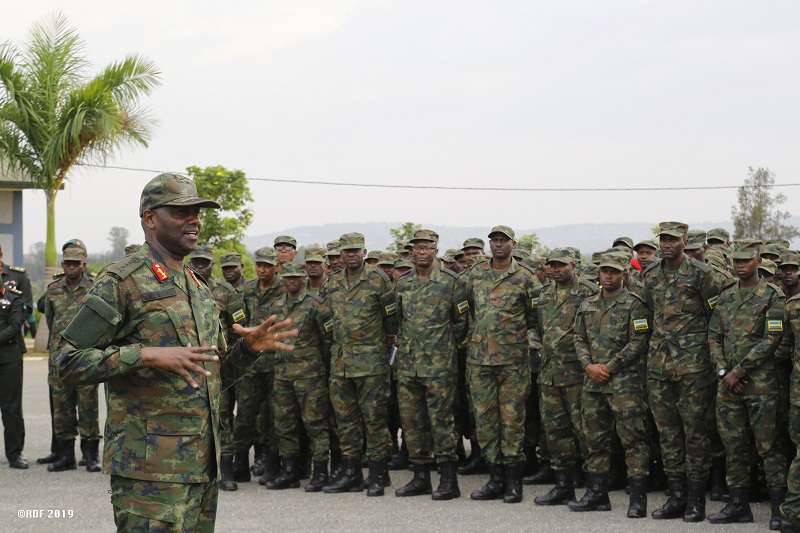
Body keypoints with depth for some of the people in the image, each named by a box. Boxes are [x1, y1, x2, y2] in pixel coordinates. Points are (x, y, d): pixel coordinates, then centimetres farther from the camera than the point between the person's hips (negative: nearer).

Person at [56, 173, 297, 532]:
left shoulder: (198, 288, 18)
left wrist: (249, 347, 4)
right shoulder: (121, 281, -7)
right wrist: (148, 355, -23)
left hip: (203, 466, 8)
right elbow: (69, 363, -14)